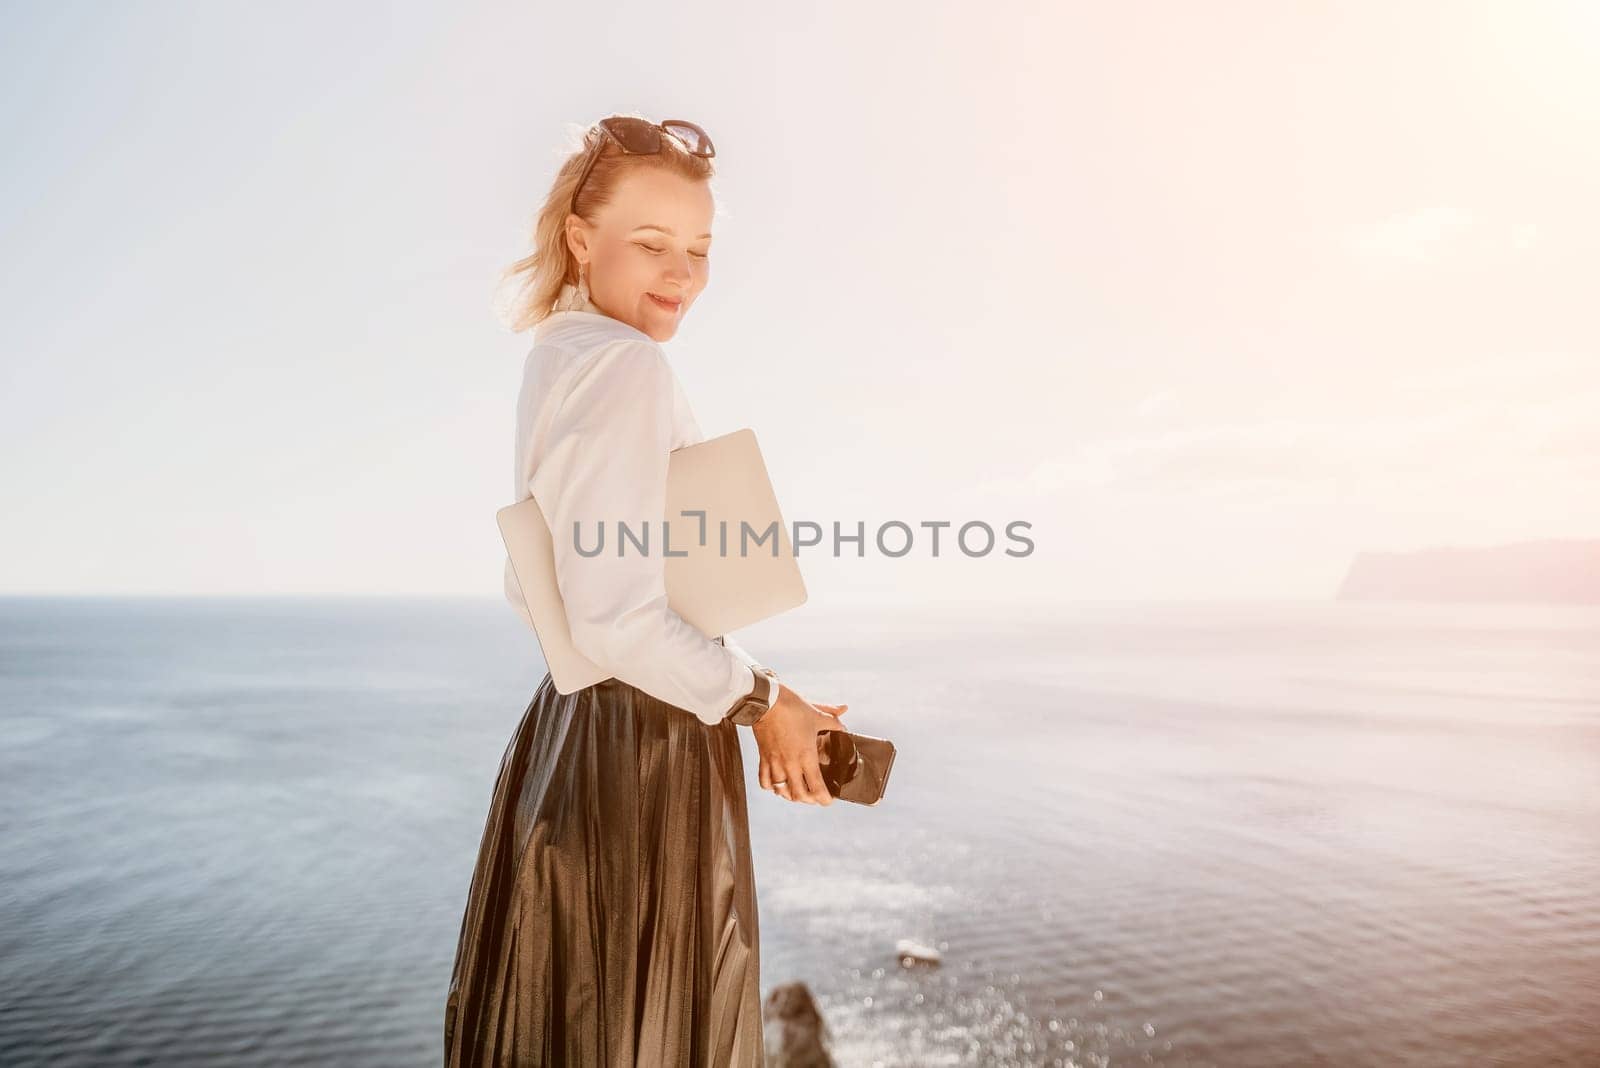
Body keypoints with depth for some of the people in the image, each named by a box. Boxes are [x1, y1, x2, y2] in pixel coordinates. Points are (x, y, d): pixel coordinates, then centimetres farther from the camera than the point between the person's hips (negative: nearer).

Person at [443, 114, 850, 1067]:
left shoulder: (555, 357, 10)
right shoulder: (629, 365, -18)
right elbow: (615, 615, -24)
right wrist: (762, 701, -12)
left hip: (569, 727, 9)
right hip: (645, 746, -9)